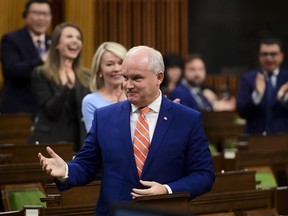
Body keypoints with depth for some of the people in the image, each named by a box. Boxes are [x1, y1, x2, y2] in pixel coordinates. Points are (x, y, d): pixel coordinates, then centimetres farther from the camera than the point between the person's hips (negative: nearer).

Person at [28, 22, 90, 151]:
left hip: (77, 143, 4)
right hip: (49, 143, -3)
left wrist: (74, 84, -13)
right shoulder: (40, 75, 0)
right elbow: (51, 111, -11)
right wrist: (66, 85, -23)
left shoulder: (86, 77, 12)